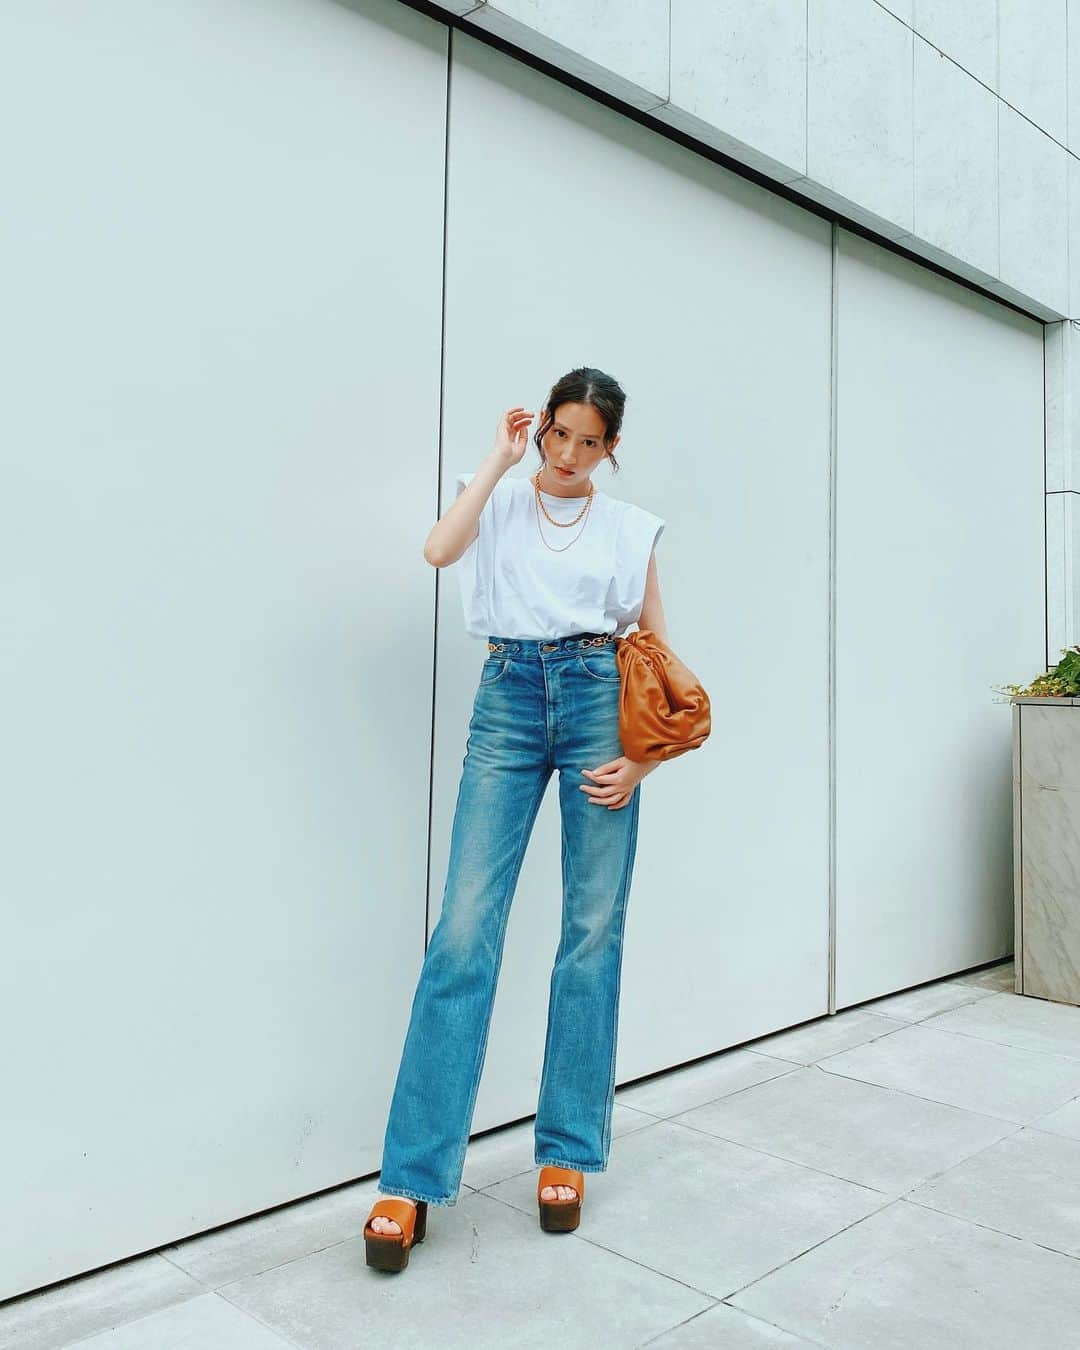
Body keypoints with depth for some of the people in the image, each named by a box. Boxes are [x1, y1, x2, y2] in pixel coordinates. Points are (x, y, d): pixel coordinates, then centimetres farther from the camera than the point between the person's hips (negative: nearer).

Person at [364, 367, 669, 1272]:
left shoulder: (630, 528, 12)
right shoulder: (500, 500, 12)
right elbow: (441, 549, -11)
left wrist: (643, 756, 0)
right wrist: (503, 457, -1)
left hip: (598, 702, 1)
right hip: (507, 700, -1)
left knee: (593, 931, 1)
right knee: (466, 929, -9)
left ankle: (567, 1153, 16)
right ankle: (413, 1177, -1)